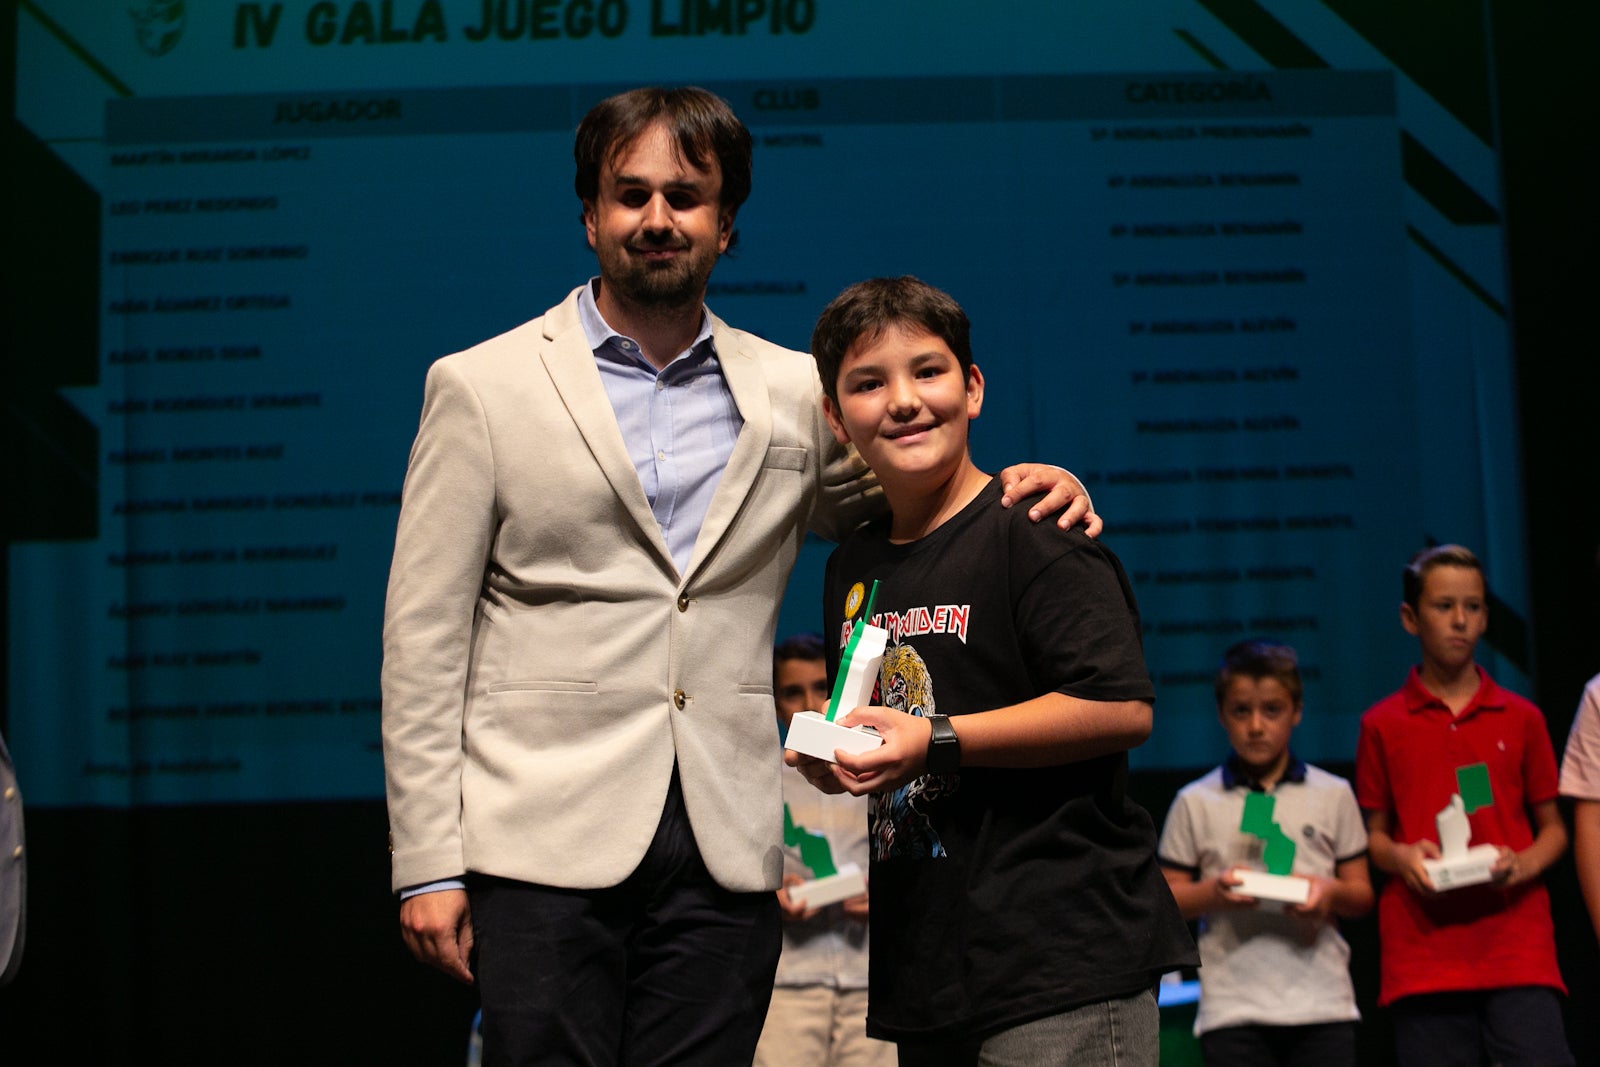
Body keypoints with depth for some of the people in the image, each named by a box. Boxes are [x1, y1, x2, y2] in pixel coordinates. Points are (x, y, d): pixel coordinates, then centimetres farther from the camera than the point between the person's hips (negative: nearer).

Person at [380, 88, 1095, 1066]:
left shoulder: (795, 393, 12)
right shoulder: (481, 387, 4)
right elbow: (424, 641, 2)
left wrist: (1013, 488, 2)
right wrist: (427, 861, -5)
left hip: (725, 853, 3)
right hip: (549, 838, -2)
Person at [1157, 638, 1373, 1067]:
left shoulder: (1332, 795, 9)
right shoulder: (1196, 803, 6)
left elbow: (1361, 895, 11)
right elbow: (1165, 899, 7)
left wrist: (1331, 893, -11)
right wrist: (1214, 892, -13)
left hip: (1322, 1002, 1)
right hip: (1233, 1010, -1)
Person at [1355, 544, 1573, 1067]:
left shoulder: (1521, 719, 10)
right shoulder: (1382, 725, 9)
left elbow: (1553, 828, 15)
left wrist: (1525, 865, -6)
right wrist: (1400, 857, -7)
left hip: (1517, 947, 0)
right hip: (1421, 954, 0)